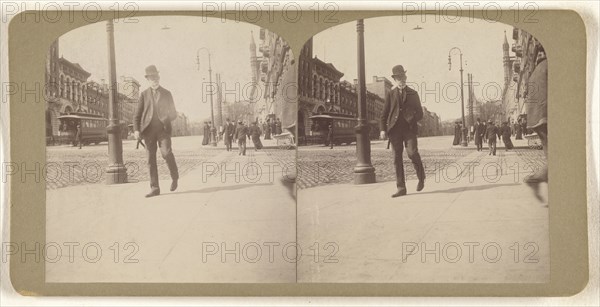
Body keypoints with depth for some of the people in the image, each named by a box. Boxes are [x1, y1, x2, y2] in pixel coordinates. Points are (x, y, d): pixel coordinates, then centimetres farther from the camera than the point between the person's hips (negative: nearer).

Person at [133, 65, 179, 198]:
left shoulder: (167, 94, 10)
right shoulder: (144, 94, 11)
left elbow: (173, 113, 12)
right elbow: (137, 114, 9)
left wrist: (167, 119, -10)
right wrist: (136, 130, -5)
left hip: (163, 129, -1)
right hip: (149, 130, 2)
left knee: (166, 153, -19)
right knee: (151, 159, 0)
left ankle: (174, 177, 7)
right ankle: (154, 188, 5)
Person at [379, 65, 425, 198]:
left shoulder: (413, 93, 13)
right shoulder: (390, 94, 13)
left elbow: (420, 113, 13)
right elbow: (384, 113, 10)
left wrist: (412, 119, -9)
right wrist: (382, 129, -3)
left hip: (409, 128, -1)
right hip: (395, 129, 1)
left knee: (412, 153, -17)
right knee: (397, 158, -1)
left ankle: (421, 176, 11)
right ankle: (401, 188, 3)